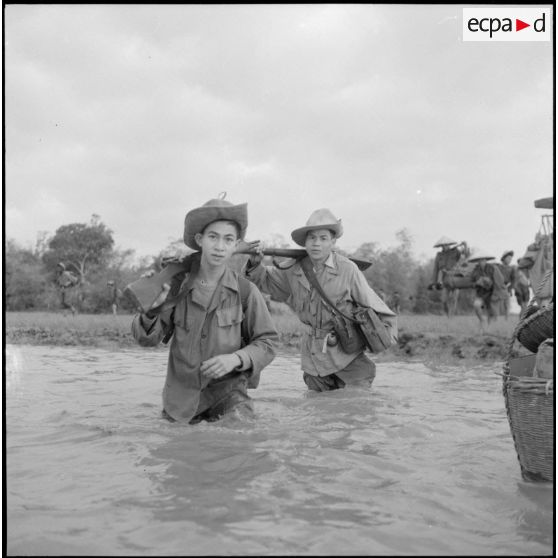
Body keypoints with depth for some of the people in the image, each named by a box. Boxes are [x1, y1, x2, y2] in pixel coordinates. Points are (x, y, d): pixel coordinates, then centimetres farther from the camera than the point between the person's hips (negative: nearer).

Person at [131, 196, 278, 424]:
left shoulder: (246, 291, -8)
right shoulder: (177, 286, -3)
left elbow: (266, 344, -2)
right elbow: (147, 338, 0)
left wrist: (236, 359, -20)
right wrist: (152, 308, -20)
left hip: (227, 390, -2)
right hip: (182, 392, 2)